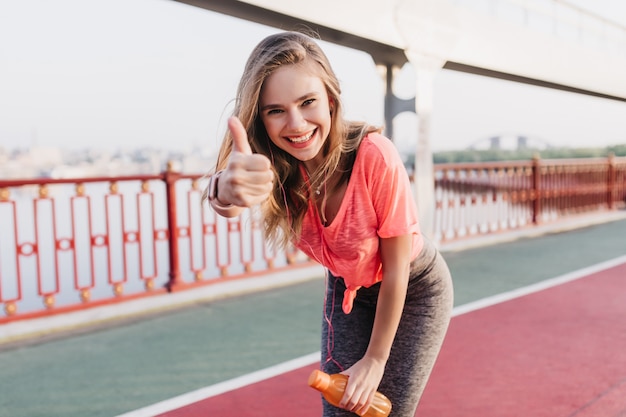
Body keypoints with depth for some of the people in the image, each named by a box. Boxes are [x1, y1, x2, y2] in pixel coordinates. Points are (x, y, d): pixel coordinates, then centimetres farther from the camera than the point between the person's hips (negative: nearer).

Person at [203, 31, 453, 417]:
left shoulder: (374, 155, -32)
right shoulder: (274, 164, -21)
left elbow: (396, 270, -23)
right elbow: (230, 198, -45)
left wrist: (376, 359, -15)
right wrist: (225, 190, -69)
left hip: (414, 290, -3)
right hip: (347, 292, 3)